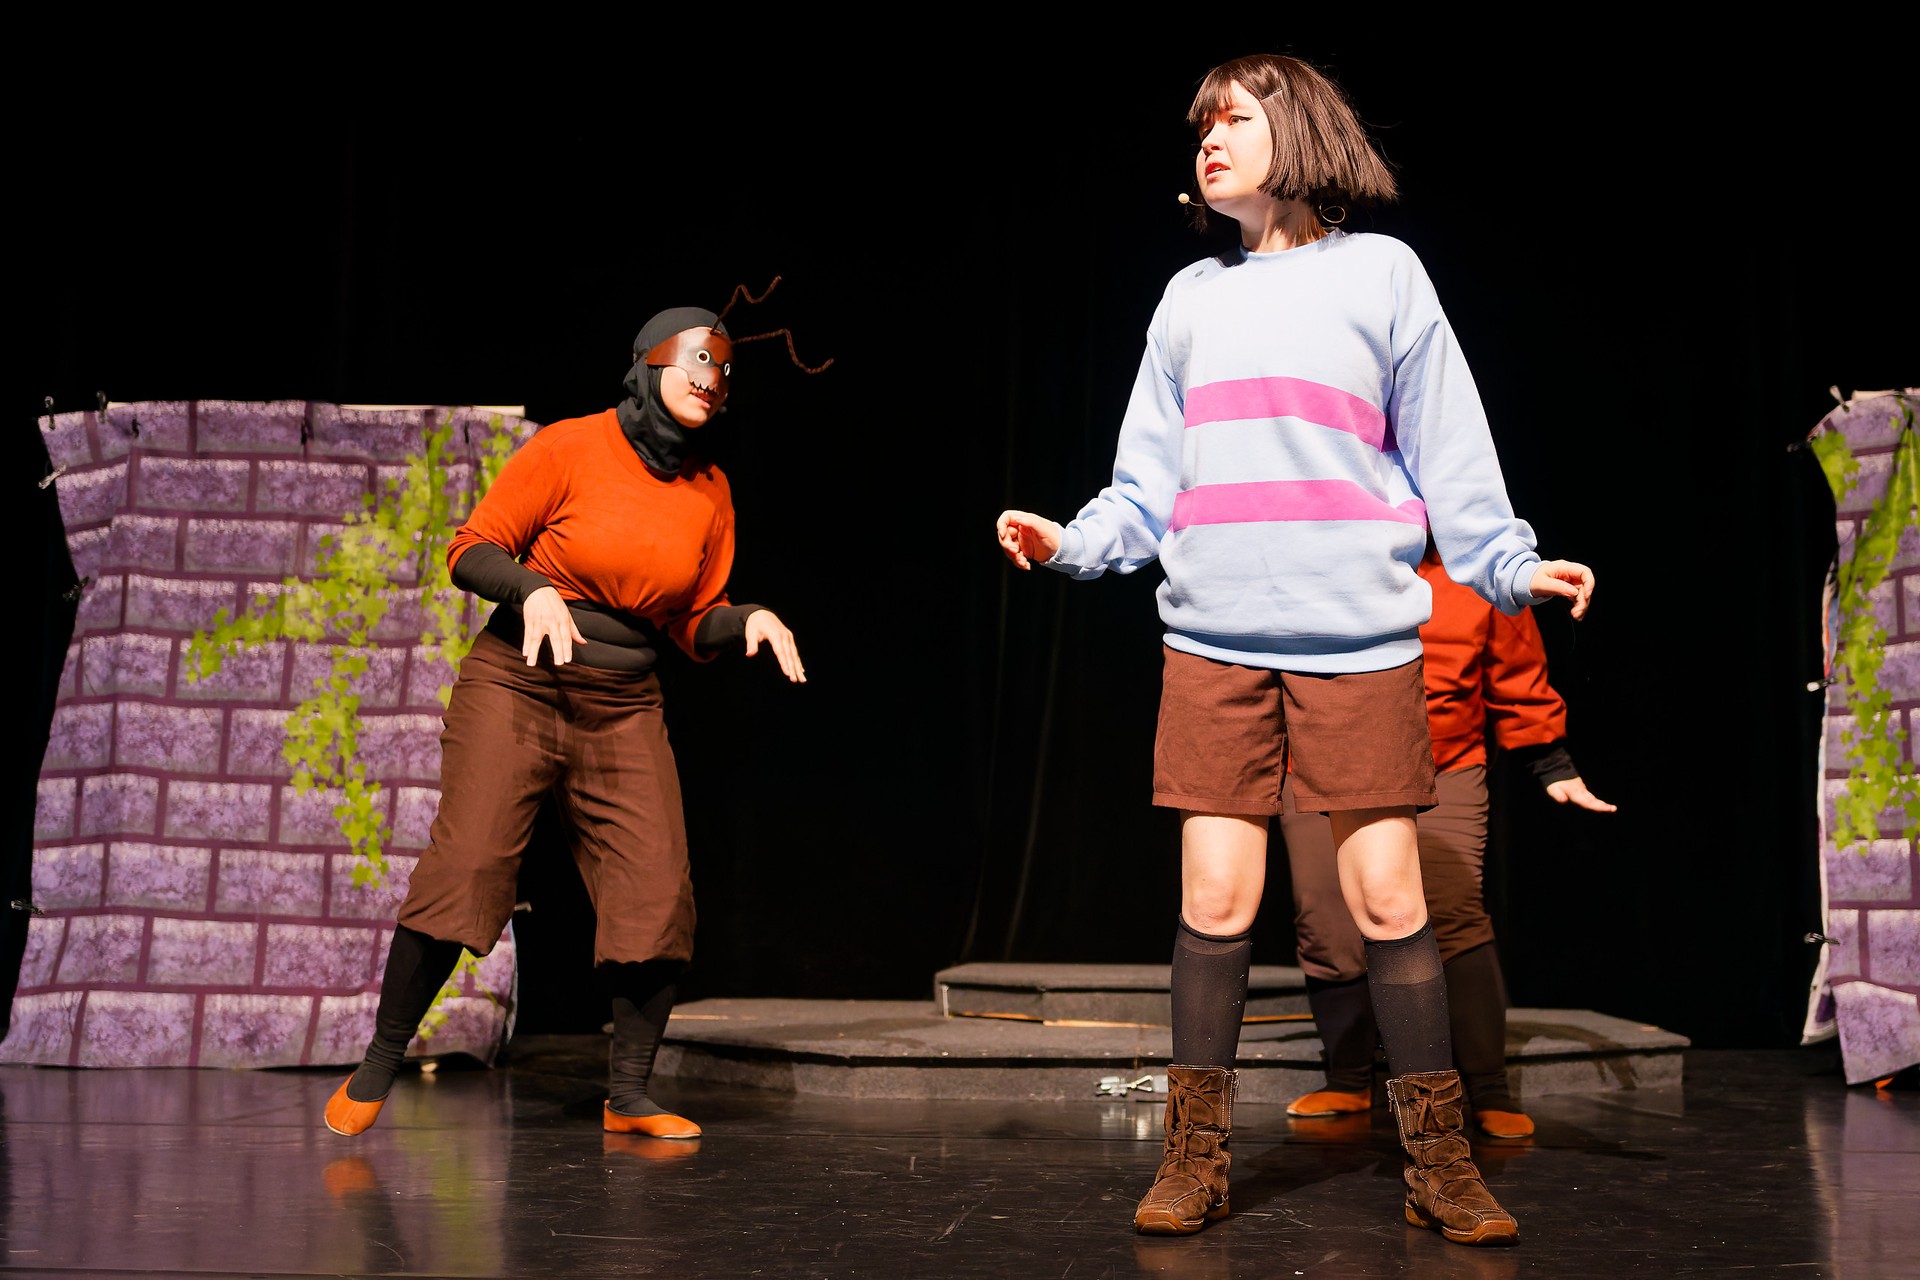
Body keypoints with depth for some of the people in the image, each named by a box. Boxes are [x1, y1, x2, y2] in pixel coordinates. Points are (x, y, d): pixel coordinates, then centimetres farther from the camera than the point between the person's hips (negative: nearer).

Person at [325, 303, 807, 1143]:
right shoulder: (570, 449, -5)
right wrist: (534, 588, -23)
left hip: (624, 710, 4)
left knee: (659, 892, -8)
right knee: (465, 864, -15)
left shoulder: (710, 492, 9)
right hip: (516, 686, -4)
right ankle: (375, 1072, 0)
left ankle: (627, 1097, 6)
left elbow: (696, 627, 14)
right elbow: (471, 550, -5)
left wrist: (750, 620, -6)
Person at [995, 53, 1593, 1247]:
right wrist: (1074, 540, 0)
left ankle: (1441, 1161, 8)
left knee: (1389, 897, -2)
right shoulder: (1191, 297, 17)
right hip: (1213, 643, 3)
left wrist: (1511, 564, -5)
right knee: (1214, 897, 0)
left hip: (1359, 642, -2)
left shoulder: (1380, 271, 9)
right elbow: (1150, 480, 16)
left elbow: (1447, 452, 6)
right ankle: (1196, 1158, 9)